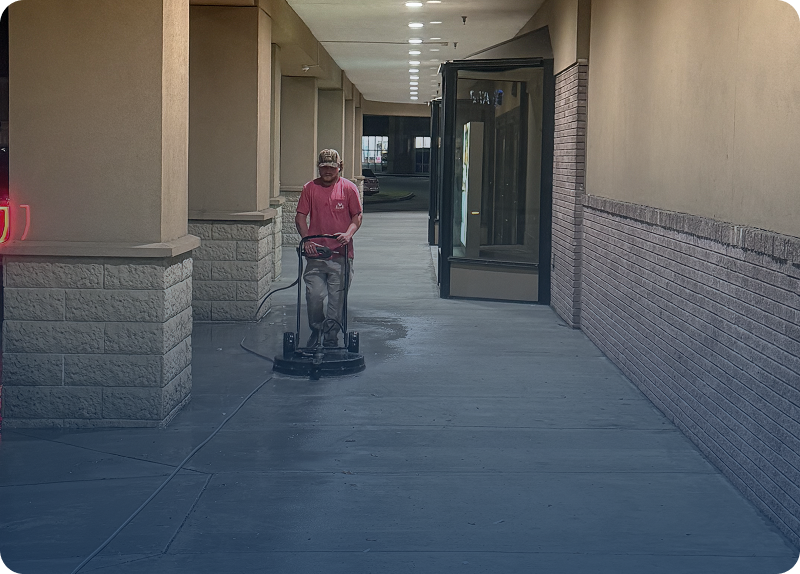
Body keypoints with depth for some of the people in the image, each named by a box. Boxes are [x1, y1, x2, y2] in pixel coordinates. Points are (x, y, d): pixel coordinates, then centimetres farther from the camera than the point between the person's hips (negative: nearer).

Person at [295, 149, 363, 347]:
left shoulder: (349, 188, 4)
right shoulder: (309, 188, 7)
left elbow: (357, 216, 5)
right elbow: (300, 216, 7)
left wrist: (348, 234, -14)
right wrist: (306, 239, -8)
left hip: (341, 254, -1)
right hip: (315, 251, 1)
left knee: (337, 298, 2)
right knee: (314, 295, -6)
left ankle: (331, 337, 12)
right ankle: (316, 330, 17)